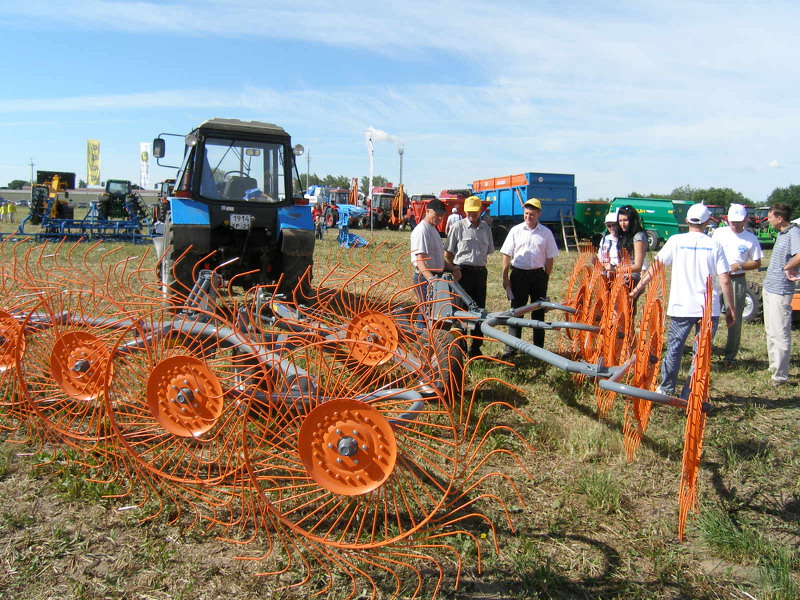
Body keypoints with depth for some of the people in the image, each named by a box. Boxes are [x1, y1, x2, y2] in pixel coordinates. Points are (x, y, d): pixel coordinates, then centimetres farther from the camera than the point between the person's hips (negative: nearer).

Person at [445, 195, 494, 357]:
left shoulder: (486, 228, 10)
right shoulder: (458, 227, -3)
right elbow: (447, 254, -1)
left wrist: (481, 266, 11)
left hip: (480, 272, 5)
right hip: (463, 272, -5)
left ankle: (475, 347, 20)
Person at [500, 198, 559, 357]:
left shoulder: (546, 233, 2)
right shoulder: (516, 230, 0)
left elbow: (549, 258, 6)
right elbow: (506, 255, 1)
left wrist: (545, 278, 3)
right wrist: (505, 277, -4)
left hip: (538, 274, 1)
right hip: (518, 274, -1)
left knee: (539, 312, 8)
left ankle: (539, 348, 18)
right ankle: (511, 348, 7)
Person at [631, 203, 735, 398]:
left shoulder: (676, 241, -1)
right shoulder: (715, 245, 0)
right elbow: (725, 281, -3)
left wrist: (637, 289, 7)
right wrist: (731, 309, 5)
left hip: (681, 307, 0)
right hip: (709, 308, 0)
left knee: (674, 348, 16)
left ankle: (667, 388, 29)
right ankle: (690, 395, 10)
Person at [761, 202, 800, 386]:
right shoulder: (781, 233, 11)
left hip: (780, 291, -10)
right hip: (769, 288, 10)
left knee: (781, 334, -4)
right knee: (771, 331, 20)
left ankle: (781, 375, 4)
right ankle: (774, 367, 34)